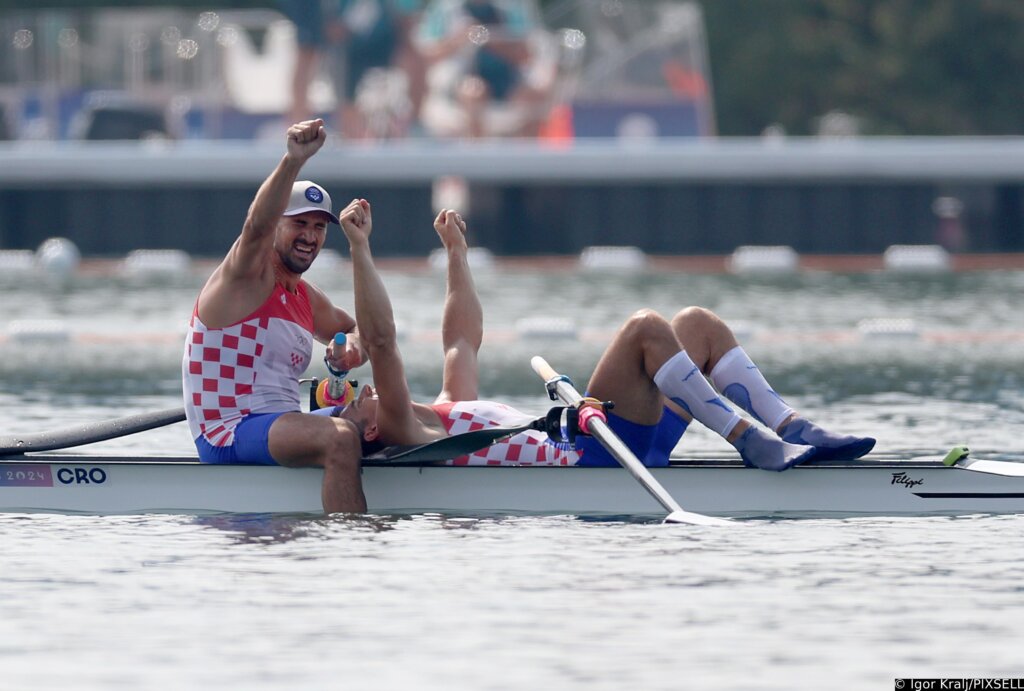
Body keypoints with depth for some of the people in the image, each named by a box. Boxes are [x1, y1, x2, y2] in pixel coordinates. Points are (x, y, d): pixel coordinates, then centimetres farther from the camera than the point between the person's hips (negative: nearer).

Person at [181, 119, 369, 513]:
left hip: (279, 427, 10)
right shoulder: (246, 277, -7)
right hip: (228, 434, -10)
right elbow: (258, 225, -28)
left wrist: (352, 346, 5)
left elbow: (355, 329, 33)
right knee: (340, 438, -32)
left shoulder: (306, 298, 17)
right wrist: (294, 160, -45)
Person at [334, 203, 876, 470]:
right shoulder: (407, 433, -2)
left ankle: (793, 430, -4)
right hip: (588, 460, -10)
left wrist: (456, 253, 42)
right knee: (646, 328, -24)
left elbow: (463, 339, 40)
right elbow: (380, 341, -12)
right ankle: (750, 441, -27)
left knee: (698, 323, 9)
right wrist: (360, 249, -16)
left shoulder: (446, 412, 27)